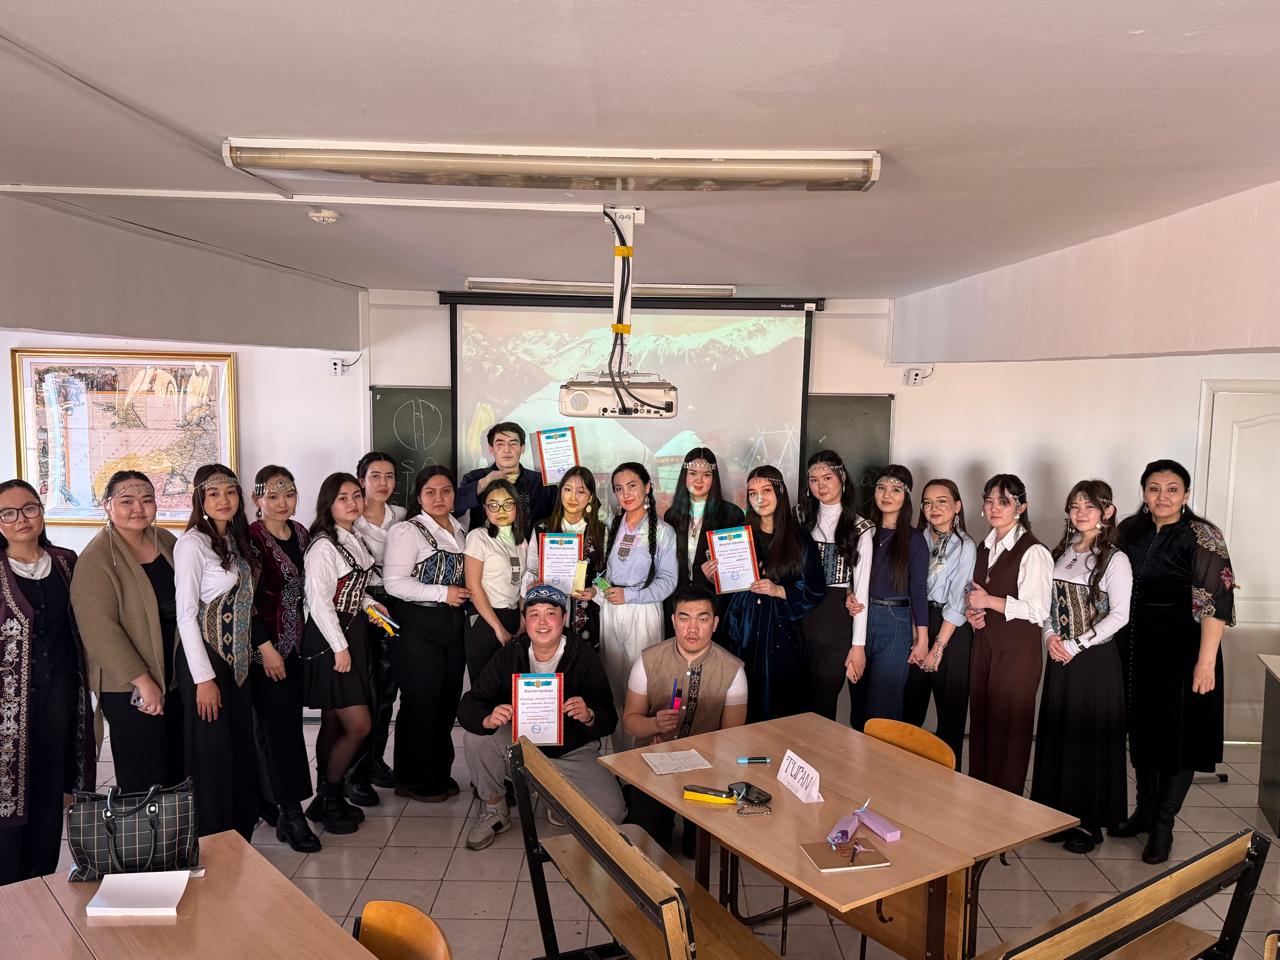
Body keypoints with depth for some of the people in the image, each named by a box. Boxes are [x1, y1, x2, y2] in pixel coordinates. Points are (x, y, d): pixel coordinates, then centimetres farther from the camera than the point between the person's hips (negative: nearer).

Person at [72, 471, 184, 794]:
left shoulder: (166, 541, 4)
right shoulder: (96, 560, -16)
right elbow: (100, 630, -21)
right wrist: (142, 681, -20)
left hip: (175, 677, 7)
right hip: (128, 687, -6)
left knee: (178, 768, 17)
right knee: (145, 779, 2)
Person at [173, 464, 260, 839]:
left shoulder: (236, 540, 10)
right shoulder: (193, 543, -12)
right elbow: (186, 614, -15)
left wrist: (250, 653, 8)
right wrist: (204, 678, -17)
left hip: (237, 658, 7)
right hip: (205, 657, -7)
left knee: (242, 748, 13)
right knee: (212, 753, 2)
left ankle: (240, 836, 27)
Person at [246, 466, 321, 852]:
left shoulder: (301, 534, 7)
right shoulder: (251, 539, -12)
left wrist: (305, 640, 11)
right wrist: (266, 647, -16)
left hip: (296, 643, 7)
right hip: (266, 647, -6)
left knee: (287, 719, 12)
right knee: (280, 724, -5)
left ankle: (271, 800, 27)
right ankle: (289, 813, 2)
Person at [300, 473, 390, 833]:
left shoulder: (355, 540, 11)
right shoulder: (323, 546, -16)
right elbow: (319, 601, -19)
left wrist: (370, 603, 5)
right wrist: (339, 648, -18)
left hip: (353, 633, 8)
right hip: (329, 640, -8)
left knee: (333, 724, 14)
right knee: (359, 725, -8)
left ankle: (327, 799, 24)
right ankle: (328, 798, 11)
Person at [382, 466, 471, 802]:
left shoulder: (459, 531, 14)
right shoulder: (407, 531, -9)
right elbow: (394, 582, -17)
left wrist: (465, 593, 8)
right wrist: (443, 593, -18)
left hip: (453, 625, 7)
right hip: (417, 626, -7)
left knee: (448, 701, 11)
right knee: (421, 704, -1)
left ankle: (439, 772, 27)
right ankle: (415, 780, 15)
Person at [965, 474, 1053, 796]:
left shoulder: (1032, 552, -12)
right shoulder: (984, 547, 13)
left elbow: (1038, 611, -16)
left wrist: (990, 601, -15)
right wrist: (972, 611, 5)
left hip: (1017, 649, -7)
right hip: (984, 642, 7)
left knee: (1007, 727, 1)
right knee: (980, 722, 12)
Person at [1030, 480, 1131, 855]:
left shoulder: (1114, 559, -9)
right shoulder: (1061, 553, 9)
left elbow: (1120, 614, -13)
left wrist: (1076, 645, -14)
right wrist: (1050, 635, -3)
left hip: (1095, 658, -5)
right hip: (1059, 655, 6)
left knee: (1090, 736, 2)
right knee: (1056, 732, 9)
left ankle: (1090, 822, 15)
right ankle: (1059, 814, 22)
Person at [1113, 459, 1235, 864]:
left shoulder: (1201, 536, -12)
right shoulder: (1130, 530, 4)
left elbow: (1215, 601, -16)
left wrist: (1206, 661, -21)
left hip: (1182, 648, -5)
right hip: (1137, 647, 5)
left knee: (1179, 734, 4)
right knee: (1142, 728, 15)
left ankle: (1163, 825, 18)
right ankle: (1144, 811, 31)